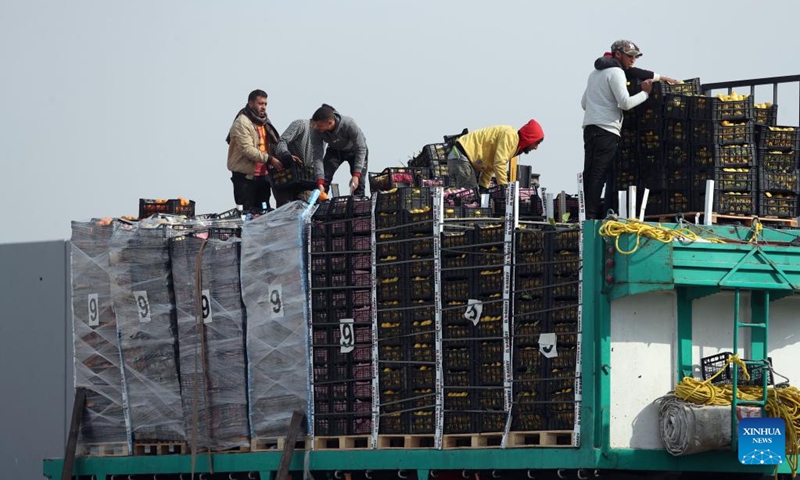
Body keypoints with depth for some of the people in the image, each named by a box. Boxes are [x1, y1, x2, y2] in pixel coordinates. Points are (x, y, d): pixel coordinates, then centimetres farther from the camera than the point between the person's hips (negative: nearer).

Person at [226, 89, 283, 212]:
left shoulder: (263, 121, 16)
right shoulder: (242, 123, -13)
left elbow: (272, 145, 20)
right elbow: (247, 150, -22)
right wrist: (269, 159, -25)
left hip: (262, 175, 8)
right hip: (246, 175, -8)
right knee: (249, 212, -5)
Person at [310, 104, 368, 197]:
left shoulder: (349, 125, -39)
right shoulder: (317, 130, -31)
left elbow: (361, 149, -31)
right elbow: (317, 155, -28)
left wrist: (356, 175, -37)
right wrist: (320, 183, -37)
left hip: (354, 150, -2)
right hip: (335, 150, 2)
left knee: (358, 184, -13)